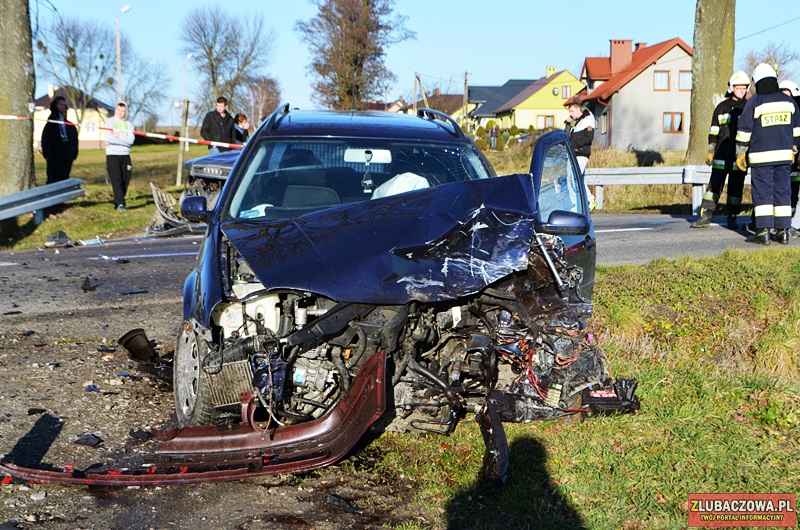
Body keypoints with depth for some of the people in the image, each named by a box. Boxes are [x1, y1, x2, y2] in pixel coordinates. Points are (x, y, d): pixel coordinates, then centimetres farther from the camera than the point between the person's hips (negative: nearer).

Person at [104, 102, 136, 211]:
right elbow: (108, 138, -11)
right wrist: (124, 140, -8)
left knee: (125, 180, 0)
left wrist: (117, 136, -12)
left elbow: (131, 140, -4)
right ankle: (120, 203, -15)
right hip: (112, 154, -3)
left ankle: (117, 203, 11)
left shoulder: (129, 124, 12)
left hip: (125, 155, 3)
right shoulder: (110, 121, 4)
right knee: (117, 180, -12)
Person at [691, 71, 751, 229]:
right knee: (714, 185, 0)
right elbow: (714, 131, 12)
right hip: (721, 155, 1)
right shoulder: (721, 107, 10)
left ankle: (732, 218, 13)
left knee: (736, 188, 4)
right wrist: (711, 150, 5)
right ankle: (705, 216, 3)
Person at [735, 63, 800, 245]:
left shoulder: (754, 103, -8)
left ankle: (763, 232, -6)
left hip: (761, 156, -4)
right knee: (783, 191, 8)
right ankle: (783, 231, 9)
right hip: (784, 155, 4)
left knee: (762, 192, -2)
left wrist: (740, 154, 3)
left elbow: (744, 131, -6)